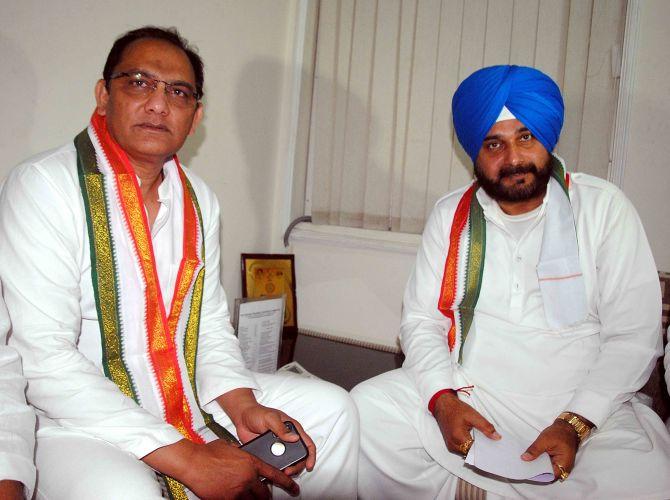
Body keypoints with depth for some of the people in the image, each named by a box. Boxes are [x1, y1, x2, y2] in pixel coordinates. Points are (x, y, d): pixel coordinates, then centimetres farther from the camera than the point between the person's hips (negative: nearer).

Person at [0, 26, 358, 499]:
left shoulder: (199, 198, 7)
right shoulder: (43, 186, -14)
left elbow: (211, 325, 11)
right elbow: (43, 361, -22)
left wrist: (242, 405, -10)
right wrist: (187, 461, -23)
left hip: (190, 400, 7)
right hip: (80, 423, -6)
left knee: (332, 408, 5)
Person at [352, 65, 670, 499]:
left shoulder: (603, 208, -1)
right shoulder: (450, 215, 6)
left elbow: (633, 337, -4)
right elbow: (421, 320, 5)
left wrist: (575, 424, -17)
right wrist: (443, 399, -14)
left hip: (582, 405, -1)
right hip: (466, 393, 2)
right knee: (364, 410, -20)